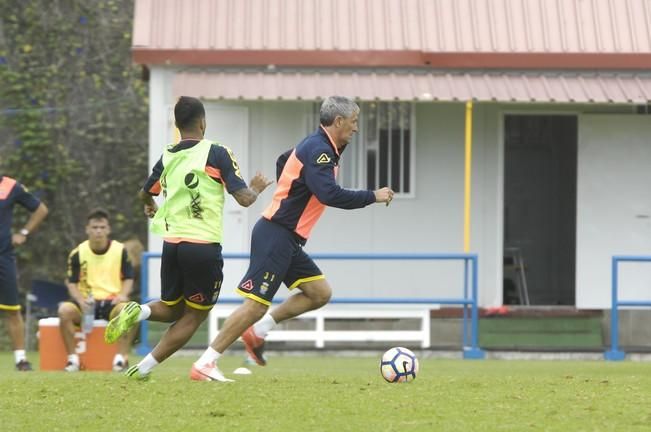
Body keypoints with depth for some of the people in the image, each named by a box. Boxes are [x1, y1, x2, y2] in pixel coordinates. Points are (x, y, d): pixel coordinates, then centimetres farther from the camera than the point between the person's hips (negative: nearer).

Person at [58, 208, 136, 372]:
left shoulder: (120, 250, 3)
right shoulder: (78, 253, 2)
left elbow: (128, 278, 9)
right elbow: (72, 282, 4)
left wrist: (123, 294, -13)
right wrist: (80, 300, -15)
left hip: (112, 302, 0)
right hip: (86, 303, 0)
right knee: (64, 309, -31)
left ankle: (121, 357, -24)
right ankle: (72, 358, -22)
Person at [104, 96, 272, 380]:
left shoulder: (167, 157, 9)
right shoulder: (216, 153, -6)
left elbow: (145, 194, 27)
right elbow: (244, 199, -8)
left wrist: (151, 207, 51)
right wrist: (256, 189, 16)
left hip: (171, 243, 5)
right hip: (204, 247, -5)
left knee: (171, 309, 23)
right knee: (193, 317, 9)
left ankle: (139, 312, -10)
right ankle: (146, 367, -2)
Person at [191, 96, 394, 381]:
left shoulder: (315, 146, 14)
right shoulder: (318, 151, -17)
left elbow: (283, 161, 33)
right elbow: (330, 195, -29)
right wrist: (372, 197, -20)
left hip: (287, 240, 10)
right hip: (275, 237, -10)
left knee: (320, 293, 7)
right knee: (256, 305, -11)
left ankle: (258, 331, 9)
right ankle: (204, 365, -9)